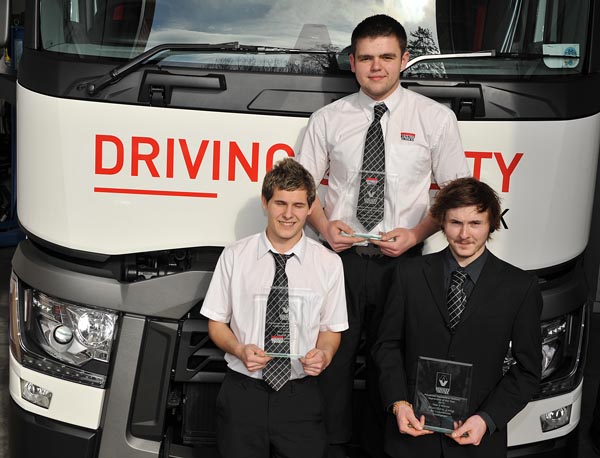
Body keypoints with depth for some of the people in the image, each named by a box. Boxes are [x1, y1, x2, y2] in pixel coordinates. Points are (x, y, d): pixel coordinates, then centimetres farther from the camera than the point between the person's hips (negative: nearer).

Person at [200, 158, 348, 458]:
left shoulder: (329, 263, -1)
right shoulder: (234, 257, -2)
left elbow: (331, 329, 8)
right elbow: (216, 323, 4)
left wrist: (324, 353, -14)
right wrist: (239, 349, -15)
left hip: (300, 396, 0)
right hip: (242, 391, 0)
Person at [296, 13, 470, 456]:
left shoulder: (436, 118, 0)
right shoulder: (328, 119, 4)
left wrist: (417, 233, -12)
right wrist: (323, 224, -9)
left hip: (402, 261, 0)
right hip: (341, 258, 1)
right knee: (333, 358, 7)